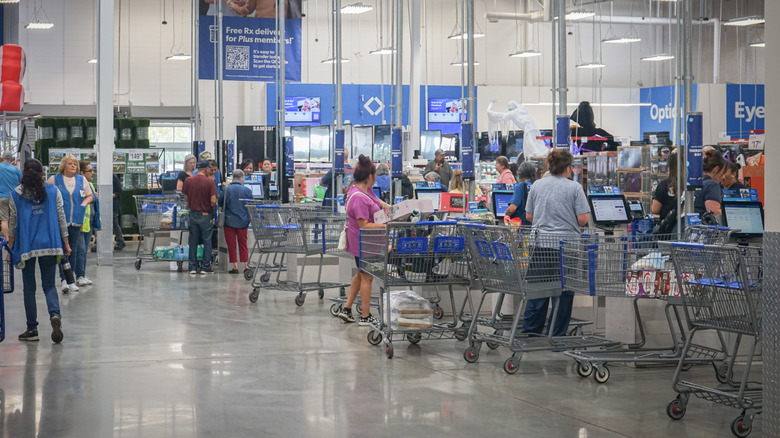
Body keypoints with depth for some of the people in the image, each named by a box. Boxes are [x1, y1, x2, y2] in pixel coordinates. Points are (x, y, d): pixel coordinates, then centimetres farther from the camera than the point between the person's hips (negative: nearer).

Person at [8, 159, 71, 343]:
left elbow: (12, 223, 3)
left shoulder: (16, 195, -1)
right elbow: (61, 219, 3)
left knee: (29, 288, 8)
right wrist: (66, 244, 10)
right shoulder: (53, 192, 1)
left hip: (26, 245, -1)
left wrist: (11, 247, 11)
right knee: (49, 285, 8)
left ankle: (32, 329, 8)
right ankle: (55, 314, -21)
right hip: (49, 245, 1)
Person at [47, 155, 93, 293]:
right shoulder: (54, 179, 3)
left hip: (76, 220, 4)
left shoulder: (81, 179, 12)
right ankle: (64, 279, -12)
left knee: (74, 249, 7)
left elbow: (90, 195, 19)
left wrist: (83, 204, 1)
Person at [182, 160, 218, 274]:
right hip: (205, 214, -3)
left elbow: (186, 197, 6)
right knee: (207, 241, 6)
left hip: (193, 213, 4)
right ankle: (205, 267, 6)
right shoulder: (209, 181, -12)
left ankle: (192, 267, 11)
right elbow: (213, 201, -15)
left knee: (193, 241, 10)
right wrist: (211, 207, 5)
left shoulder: (188, 181, -1)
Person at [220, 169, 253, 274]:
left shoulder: (226, 190, -10)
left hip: (229, 221, -2)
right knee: (243, 244, 13)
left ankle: (235, 266, 5)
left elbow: (220, 204, 2)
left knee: (231, 245, 6)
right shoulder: (247, 190, -6)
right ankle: (246, 265, 12)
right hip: (243, 221, 2)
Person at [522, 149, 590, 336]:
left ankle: (530, 332, 13)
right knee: (563, 293, 4)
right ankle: (556, 336, 8)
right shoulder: (574, 188, -5)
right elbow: (583, 219, -9)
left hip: (540, 243, 3)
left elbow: (529, 216, 11)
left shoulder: (537, 186, 5)